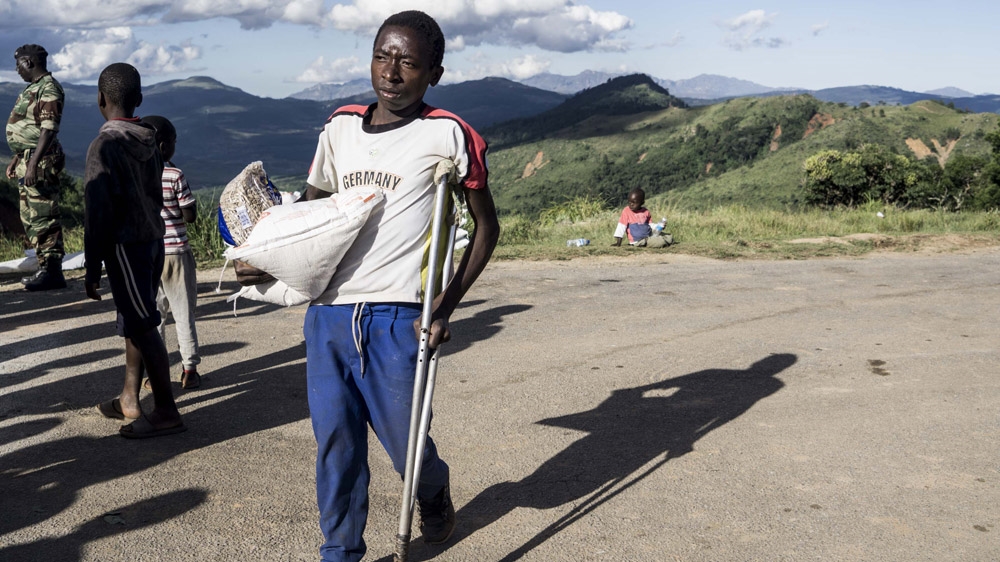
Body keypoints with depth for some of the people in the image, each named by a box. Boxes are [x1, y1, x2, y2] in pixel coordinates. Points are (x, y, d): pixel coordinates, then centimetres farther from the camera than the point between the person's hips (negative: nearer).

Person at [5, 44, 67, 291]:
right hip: (29, 159, 11)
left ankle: (52, 272, -4)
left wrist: (33, 164, -26)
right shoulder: (34, 88, 17)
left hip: (41, 162, -11)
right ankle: (45, 268, 20)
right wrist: (17, 159, 24)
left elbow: (48, 130, -22)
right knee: (31, 218, 14)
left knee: (43, 218, -8)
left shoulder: (49, 89, -14)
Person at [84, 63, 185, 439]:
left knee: (142, 325, -5)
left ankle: (166, 412, -2)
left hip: (126, 246, -8)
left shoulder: (105, 146, -15)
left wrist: (92, 267, -12)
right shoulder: (148, 142, 8)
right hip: (153, 239, 8)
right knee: (134, 321, 16)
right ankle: (129, 400, 26)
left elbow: (98, 213, -16)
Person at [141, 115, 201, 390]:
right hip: (175, 252, -3)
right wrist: (192, 203, 8)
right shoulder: (175, 176, -12)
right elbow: (190, 216, -10)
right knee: (184, 313, 7)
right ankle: (189, 369, 12)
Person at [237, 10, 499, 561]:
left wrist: (446, 305, -5)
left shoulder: (446, 135, -2)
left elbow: (486, 224, 4)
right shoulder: (340, 128, 11)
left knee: (406, 445, 5)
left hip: (394, 315, -4)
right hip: (327, 313, 4)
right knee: (335, 442, 6)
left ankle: (434, 491, 39)